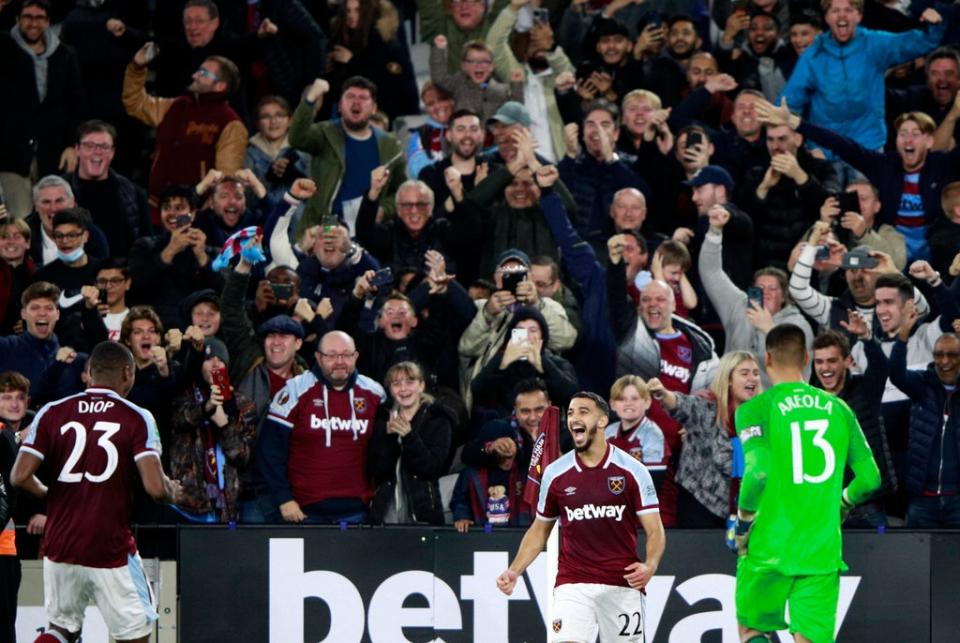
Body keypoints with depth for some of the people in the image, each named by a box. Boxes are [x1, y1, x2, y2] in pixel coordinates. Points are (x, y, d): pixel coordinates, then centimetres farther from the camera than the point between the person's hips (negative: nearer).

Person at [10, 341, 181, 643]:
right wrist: (172, 493, 8)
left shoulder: (52, 413, 2)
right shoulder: (137, 418, -6)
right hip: (112, 548, -4)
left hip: (60, 546, 4)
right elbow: (155, 487, -15)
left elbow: (20, 476, -5)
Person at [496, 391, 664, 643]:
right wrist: (514, 571, 4)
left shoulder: (632, 471, -1)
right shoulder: (555, 473, 6)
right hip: (573, 583, 1)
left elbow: (655, 531, -1)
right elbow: (540, 530, 17)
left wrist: (650, 566, -21)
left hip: (623, 586, -1)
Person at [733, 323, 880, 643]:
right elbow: (870, 478, 7)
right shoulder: (838, 409, 8)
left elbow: (758, 471, -19)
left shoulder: (755, 409, -5)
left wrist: (742, 525, -5)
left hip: (769, 546, -2)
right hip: (823, 550, 3)